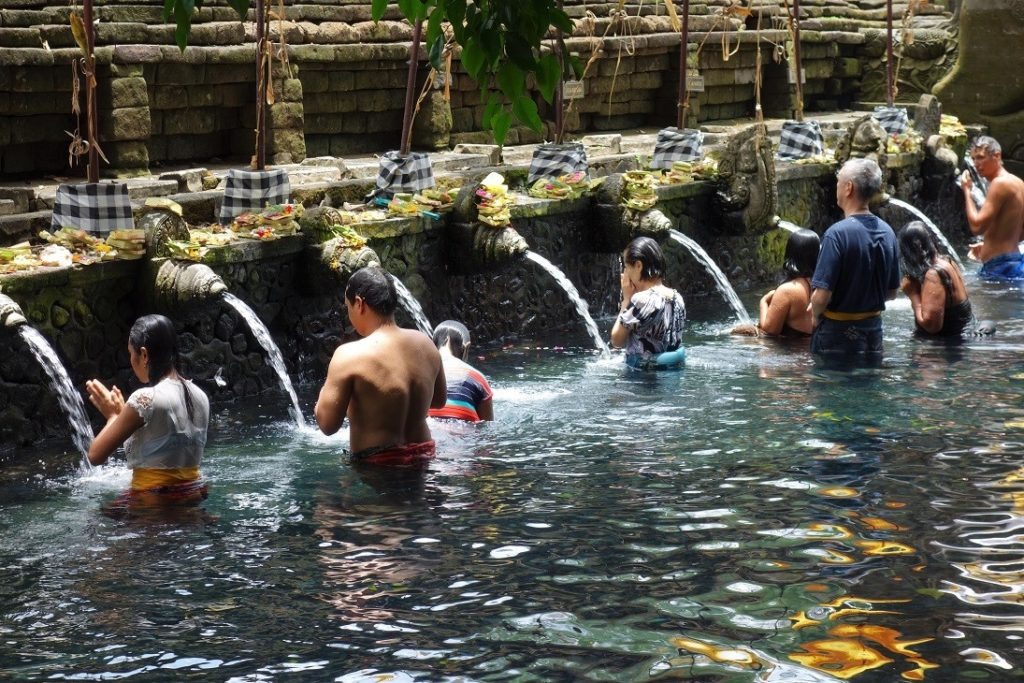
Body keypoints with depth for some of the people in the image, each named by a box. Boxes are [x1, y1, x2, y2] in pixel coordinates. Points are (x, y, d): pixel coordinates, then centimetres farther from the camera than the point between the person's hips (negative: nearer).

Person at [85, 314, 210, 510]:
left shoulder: (145, 398, -16)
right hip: (193, 493, 8)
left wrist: (114, 416, 5)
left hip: (153, 501, -8)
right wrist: (123, 414, 18)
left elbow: (96, 455, -12)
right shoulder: (199, 396, 7)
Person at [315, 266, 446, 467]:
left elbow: (327, 424, -12)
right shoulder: (424, 343, 6)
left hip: (376, 465, -7)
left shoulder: (350, 355, -14)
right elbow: (439, 400, 21)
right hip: (423, 456, 7)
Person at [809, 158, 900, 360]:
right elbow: (892, 292, 11)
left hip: (838, 334, -6)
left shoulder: (838, 233, -19)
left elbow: (822, 296, -22)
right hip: (873, 330, 6)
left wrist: (816, 315, -2)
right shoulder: (887, 232, 2)